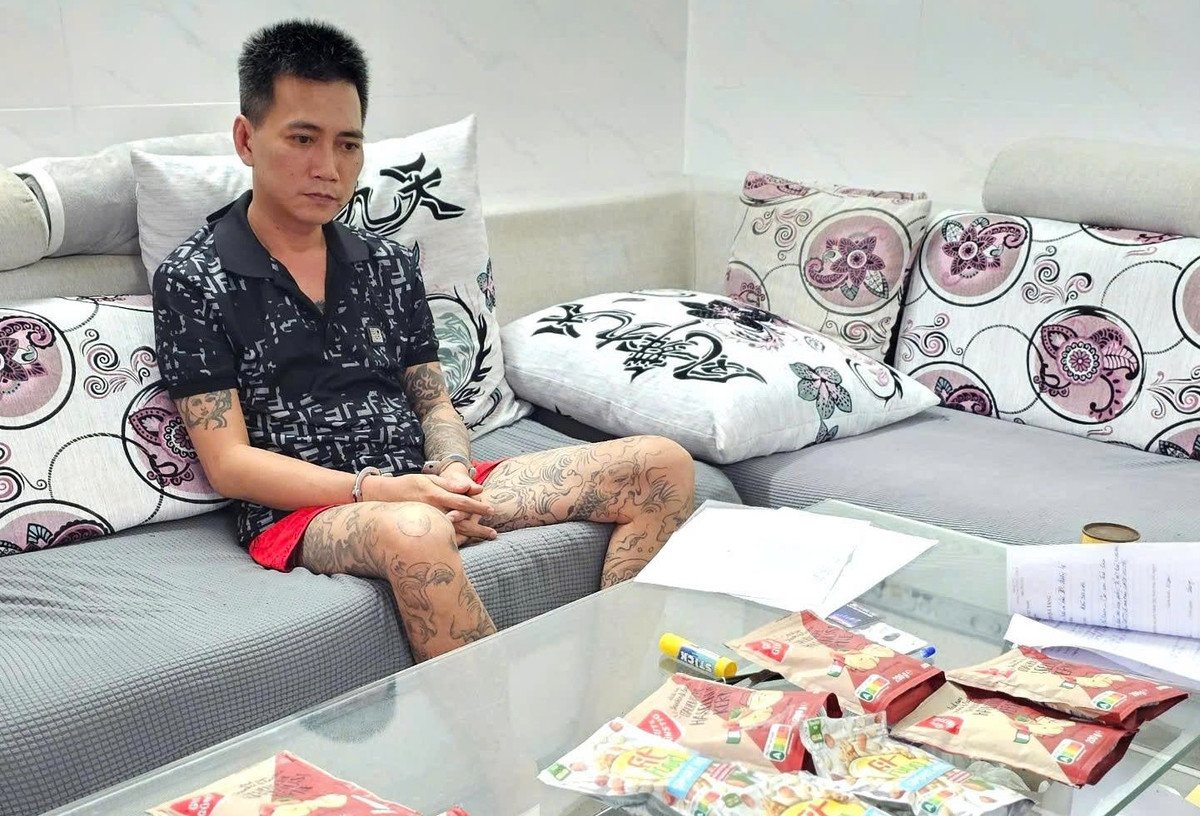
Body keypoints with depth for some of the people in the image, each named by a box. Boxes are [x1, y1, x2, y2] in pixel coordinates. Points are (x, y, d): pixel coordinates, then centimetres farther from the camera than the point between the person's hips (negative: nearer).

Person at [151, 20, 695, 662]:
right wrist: (374, 489, -18)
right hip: (301, 510, -6)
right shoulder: (193, 279, -2)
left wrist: (453, 473, -7)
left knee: (661, 465, -8)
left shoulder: (389, 264, 14)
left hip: (426, 491, 6)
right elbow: (229, 463, -6)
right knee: (414, 531, -43)